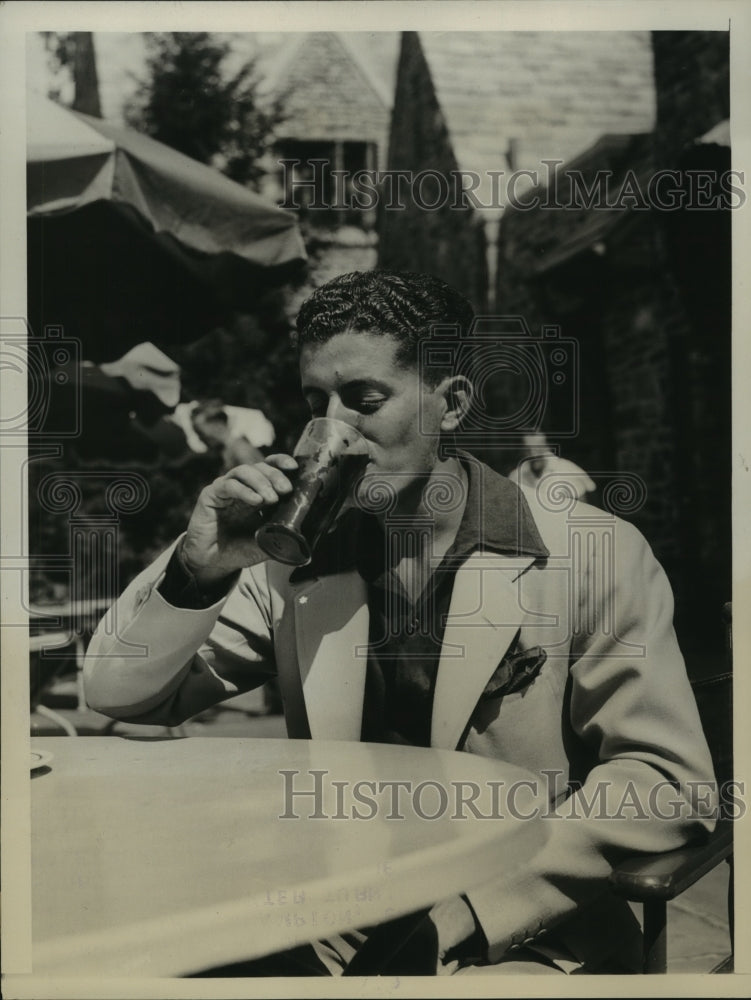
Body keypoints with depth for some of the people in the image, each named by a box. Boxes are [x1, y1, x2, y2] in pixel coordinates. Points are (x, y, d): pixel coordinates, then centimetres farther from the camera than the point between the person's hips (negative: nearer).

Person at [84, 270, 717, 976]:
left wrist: (465, 914, -16)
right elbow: (119, 696, 5)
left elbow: (669, 780, -9)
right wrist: (198, 570, -15)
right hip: (330, 930, 3)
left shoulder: (594, 556, -7)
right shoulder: (294, 555, 3)